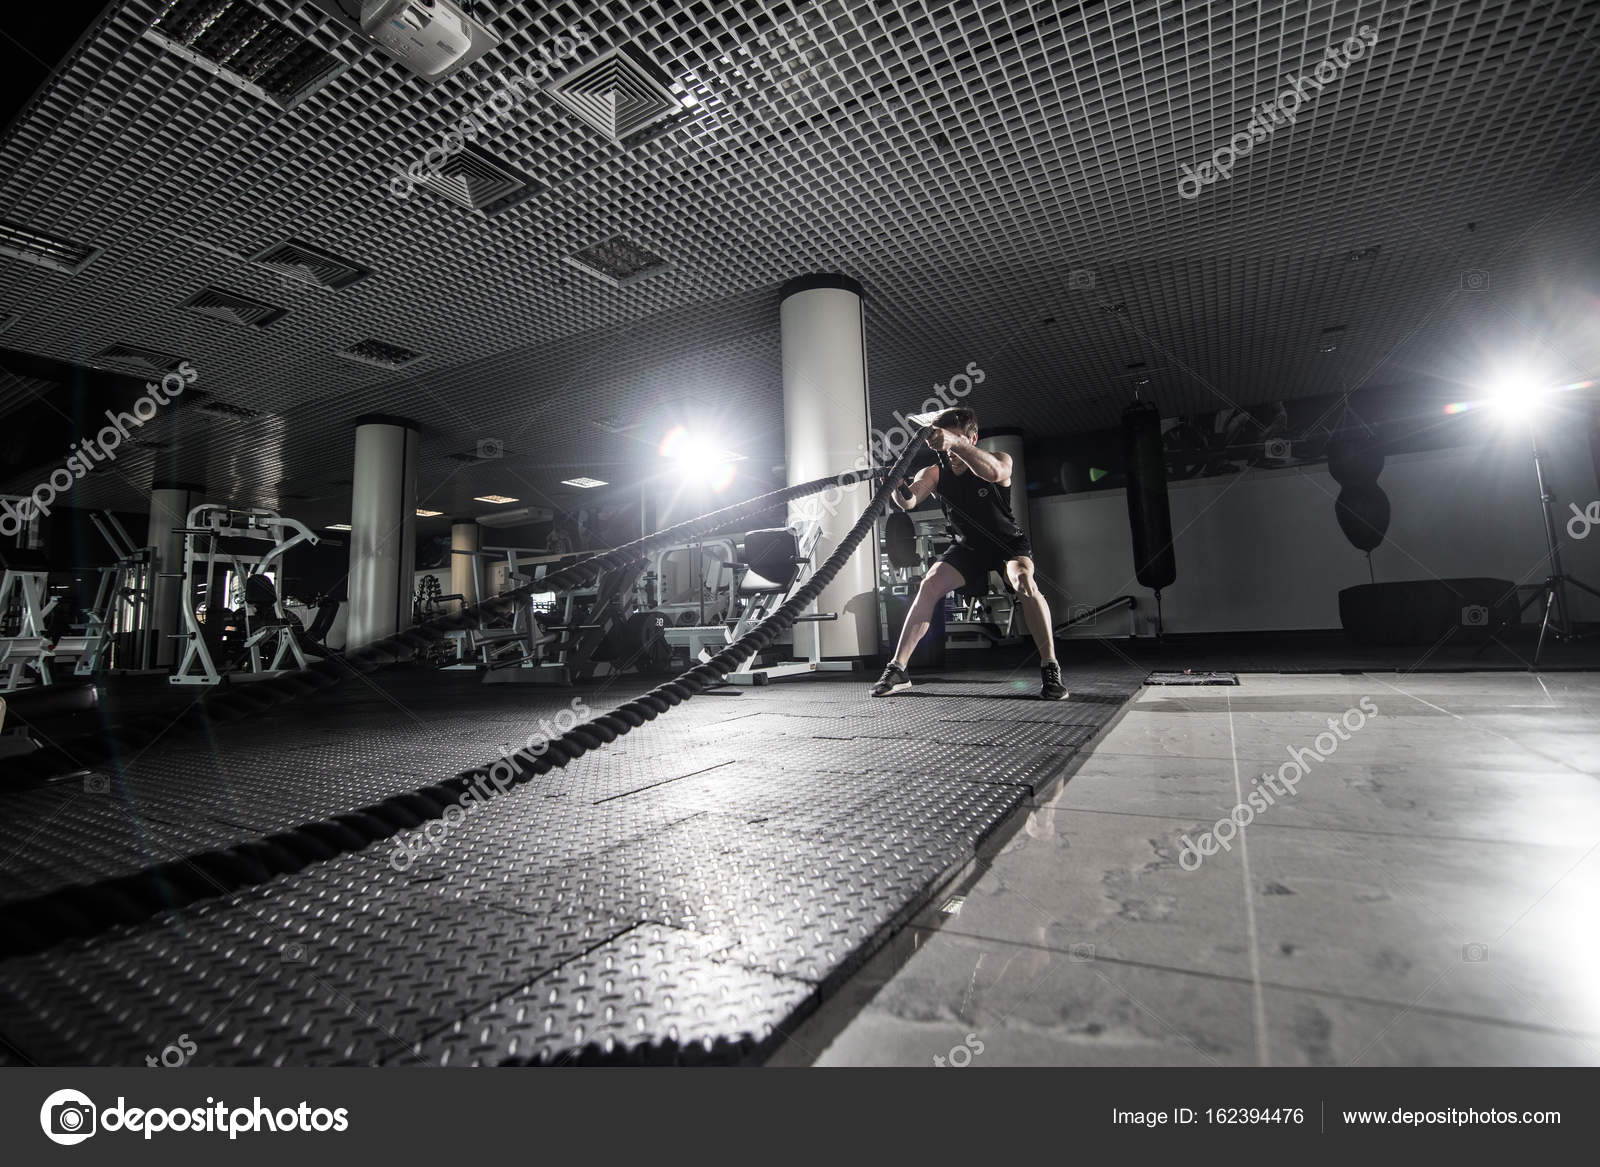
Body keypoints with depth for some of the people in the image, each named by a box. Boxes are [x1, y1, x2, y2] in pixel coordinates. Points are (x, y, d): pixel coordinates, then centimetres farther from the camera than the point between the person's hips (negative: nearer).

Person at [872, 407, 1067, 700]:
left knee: (1024, 582, -33)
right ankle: (898, 669, -13)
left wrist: (956, 443, -60)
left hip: (1009, 543, -2)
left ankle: (1050, 668, -25)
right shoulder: (934, 473, -14)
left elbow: (994, 472, -48)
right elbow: (909, 501, -33)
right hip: (968, 547, 3)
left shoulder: (1001, 460, -21)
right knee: (930, 584, -19)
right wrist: (898, 487, -56)